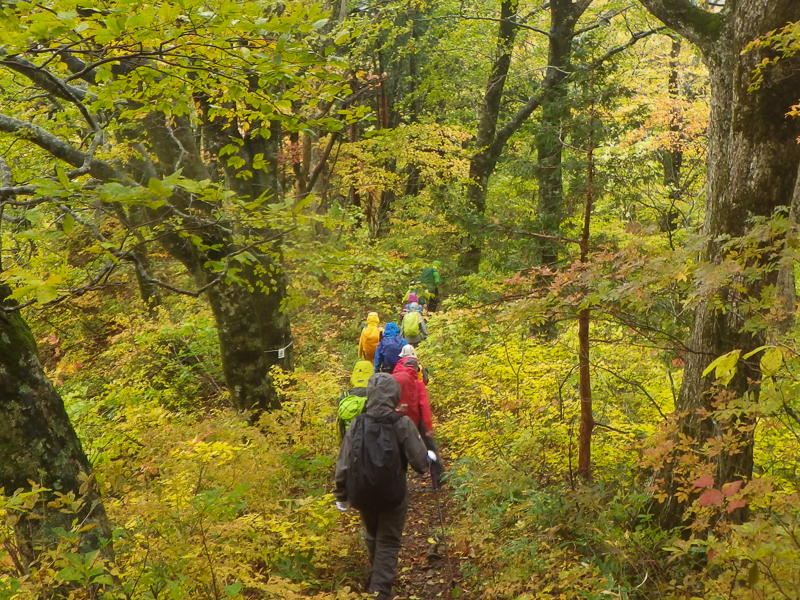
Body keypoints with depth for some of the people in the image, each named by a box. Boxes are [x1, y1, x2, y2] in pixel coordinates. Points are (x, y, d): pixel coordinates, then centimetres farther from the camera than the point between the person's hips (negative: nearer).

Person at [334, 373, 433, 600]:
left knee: (372, 537, 27)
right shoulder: (403, 424, -17)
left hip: (362, 495, 4)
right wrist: (428, 458, 10)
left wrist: (341, 496, 8)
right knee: (388, 543, 11)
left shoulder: (357, 423, -10)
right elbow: (420, 463, -14)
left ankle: (377, 577, 48)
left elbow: (343, 465, -6)